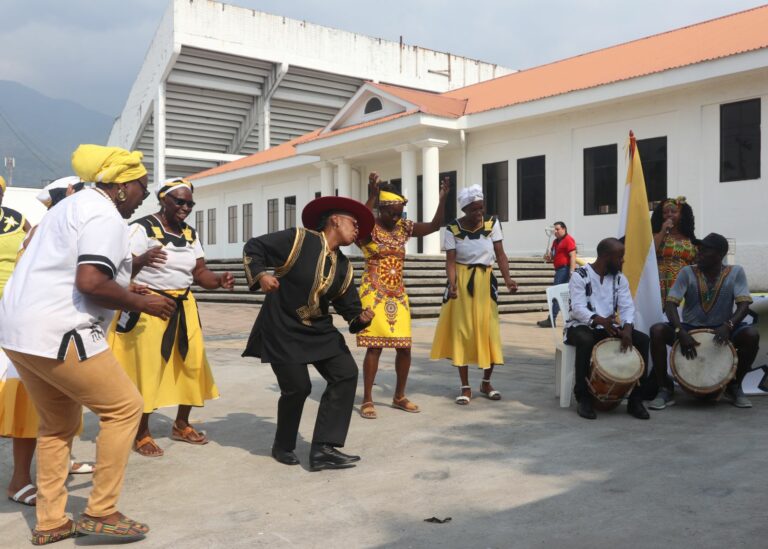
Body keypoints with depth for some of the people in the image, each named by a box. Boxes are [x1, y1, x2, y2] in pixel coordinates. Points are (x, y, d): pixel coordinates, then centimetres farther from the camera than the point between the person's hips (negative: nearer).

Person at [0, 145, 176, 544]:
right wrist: (142, 303, -10)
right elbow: (90, 282, -24)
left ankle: (49, 523, 24)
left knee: (59, 423, 19)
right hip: (57, 335, -10)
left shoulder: (72, 206, 21)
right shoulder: (105, 215, -11)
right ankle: (100, 512, 6)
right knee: (124, 408, 0)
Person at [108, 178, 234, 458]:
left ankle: (181, 425, 25)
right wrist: (142, 260, -42)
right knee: (147, 368, -6)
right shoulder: (142, 228, -12)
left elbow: (199, 273, 8)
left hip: (183, 307, 7)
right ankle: (142, 433, 10)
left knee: (193, 363, 8)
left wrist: (220, 280, -13)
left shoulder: (190, 234, 10)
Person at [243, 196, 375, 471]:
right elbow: (253, 247, -8)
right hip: (282, 329, -7)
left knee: (346, 374, -7)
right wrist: (260, 275, -24)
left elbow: (348, 304, 7)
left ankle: (323, 449, -4)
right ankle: (283, 447, 19)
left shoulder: (343, 267, 6)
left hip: (319, 330, 7)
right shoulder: (297, 239, -13)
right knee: (297, 387, -9)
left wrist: (361, 317, -16)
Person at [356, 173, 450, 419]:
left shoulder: (404, 227, 7)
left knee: (405, 346, 5)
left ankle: (399, 396, 21)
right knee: (375, 346, -7)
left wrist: (442, 198, -7)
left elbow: (434, 225, 5)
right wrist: (372, 197, -39)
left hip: (398, 295, 6)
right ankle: (367, 400, 3)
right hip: (374, 294, -6)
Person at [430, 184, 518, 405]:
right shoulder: (453, 228, -9)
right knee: (461, 332, 1)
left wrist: (507, 278, -23)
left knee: (489, 332, 2)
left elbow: (500, 254, -7)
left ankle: (486, 382, 24)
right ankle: (465, 387, 13)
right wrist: (452, 284, -29)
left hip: (485, 282, 1)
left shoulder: (492, 223, -5)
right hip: (462, 282, -1)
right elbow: (450, 261, -12)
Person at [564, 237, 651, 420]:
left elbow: (627, 307, -2)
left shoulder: (620, 278, 7)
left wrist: (627, 328, -23)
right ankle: (583, 398, -25)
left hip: (609, 327, 5)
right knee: (586, 340, -39)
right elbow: (578, 308, -21)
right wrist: (599, 320, -40)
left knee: (642, 339, -17)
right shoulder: (580, 276, -11)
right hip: (581, 326, -5)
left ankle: (636, 398, -10)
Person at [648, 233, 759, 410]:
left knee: (752, 335, -29)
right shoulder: (687, 272, -6)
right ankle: (665, 389, -13)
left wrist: (729, 325, -33)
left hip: (721, 331, 0)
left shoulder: (735, 272, -4)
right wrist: (680, 332, -30)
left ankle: (734, 386, -3)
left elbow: (743, 305, -13)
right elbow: (670, 304, -14)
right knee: (657, 331, -27)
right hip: (690, 328, 0)